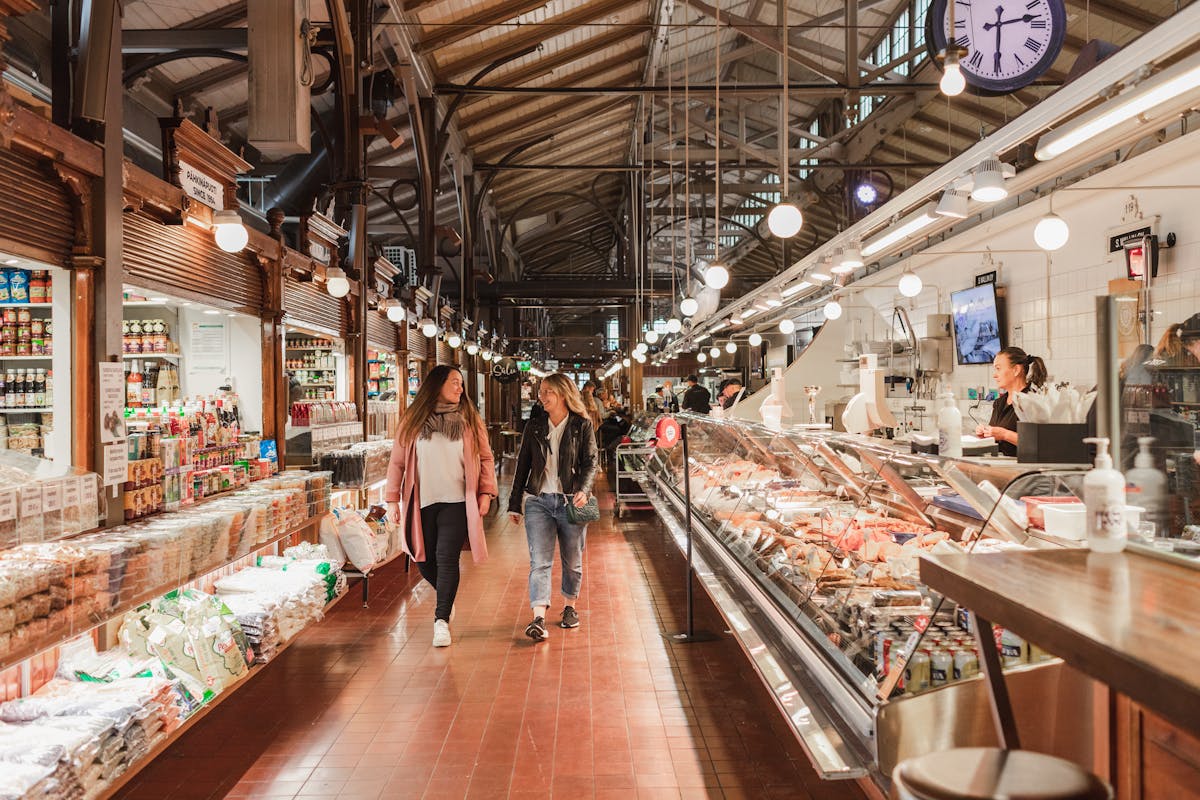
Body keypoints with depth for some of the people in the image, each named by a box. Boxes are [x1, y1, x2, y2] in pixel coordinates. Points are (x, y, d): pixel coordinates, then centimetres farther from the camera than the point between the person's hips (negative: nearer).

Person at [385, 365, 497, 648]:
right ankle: (446, 597, 38)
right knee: (424, 560, 9)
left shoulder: (469, 419, 5)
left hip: (457, 502, -1)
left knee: (447, 558, -9)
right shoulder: (413, 420, 3)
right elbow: (397, 462, 6)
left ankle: (441, 620, 1)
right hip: (421, 503, 1)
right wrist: (392, 499, 2)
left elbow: (485, 458, 7)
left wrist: (486, 492, -3)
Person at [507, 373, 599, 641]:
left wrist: (583, 490, -22)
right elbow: (522, 465, 12)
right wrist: (515, 504, 10)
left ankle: (569, 607, 32)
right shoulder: (534, 427, 9)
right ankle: (539, 619, -15)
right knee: (539, 561, -9)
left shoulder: (582, 425, 1)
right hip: (538, 501, 1)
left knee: (572, 561, 11)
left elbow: (590, 462, -4)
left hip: (571, 502, -1)